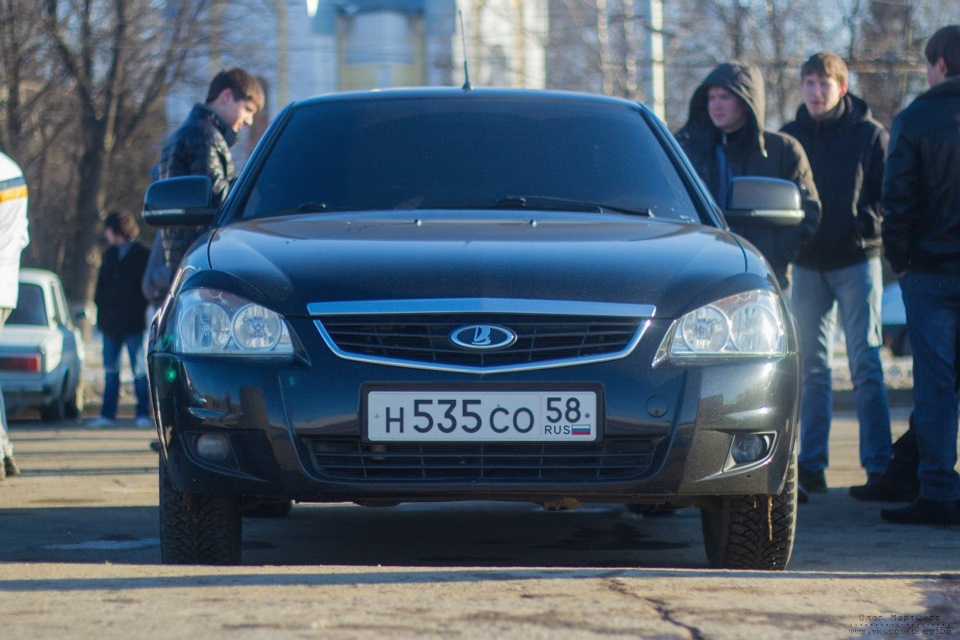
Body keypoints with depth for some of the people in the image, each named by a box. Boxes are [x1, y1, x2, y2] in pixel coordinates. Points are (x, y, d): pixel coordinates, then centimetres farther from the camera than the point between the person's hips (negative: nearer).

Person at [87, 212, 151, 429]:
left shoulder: (142, 255, -1)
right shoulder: (109, 255, 16)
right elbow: (101, 285, 18)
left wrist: (138, 308, -13)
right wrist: (100, 308, 6)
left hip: (133, 323, -5)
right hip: (110, 323, 5)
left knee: (139, 370, -2)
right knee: (110, 370, 7)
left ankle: (143, 414, 1)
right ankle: (107, 415, 10)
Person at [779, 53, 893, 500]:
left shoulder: (870, 134, 0)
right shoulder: (788, 137, 9)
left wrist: (867, 225, -14)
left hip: (856, 261, -4)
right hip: (808, 262, 4)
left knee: (865, 366, -6)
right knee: (812, 367, 6)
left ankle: (878, 465, -5)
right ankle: (811, 464, 11)